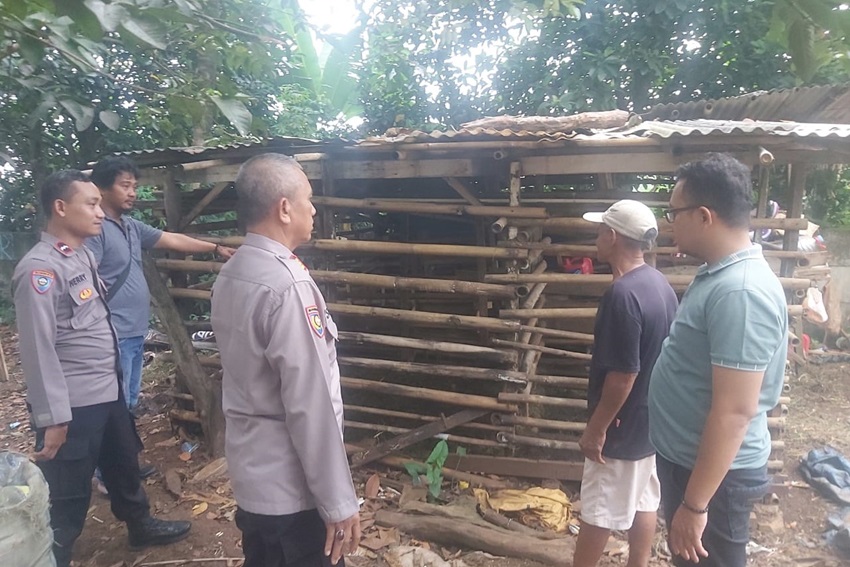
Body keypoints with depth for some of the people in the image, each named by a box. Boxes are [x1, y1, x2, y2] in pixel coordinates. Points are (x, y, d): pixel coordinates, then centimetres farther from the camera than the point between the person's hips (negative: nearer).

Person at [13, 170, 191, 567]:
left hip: (108, 393, 9)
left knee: (124, 465, 26)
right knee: (67, 498, 7)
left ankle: (141, 525, 47)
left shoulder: (82, 255, 9)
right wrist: (52, 417, -19)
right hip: (73, 406, -9)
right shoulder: (40, 268, -19)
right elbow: (38, 348, -21)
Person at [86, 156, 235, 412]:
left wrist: (216, 248, 22)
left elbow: (173, 240, 20)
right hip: (114, 336, -9)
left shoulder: (132, 226, 12)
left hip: (136, 333, 9)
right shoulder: (95, 229, -15)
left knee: (130, 403, 19)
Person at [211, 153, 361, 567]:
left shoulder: (229, 276, 3)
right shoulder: (287, 286, -25)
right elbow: (310, 406, -25)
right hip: (292, 490, -8)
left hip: (251, 475, 8)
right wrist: (338, 501, -16)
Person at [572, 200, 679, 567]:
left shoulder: (622, 294, -27)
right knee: (643, 499, 20)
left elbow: (623, 375, -27)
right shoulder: (659, 283, 2)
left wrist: (596, 428, -16)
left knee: (598, 511, 7)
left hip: (624, 424, -9)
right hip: (651, 417, 9)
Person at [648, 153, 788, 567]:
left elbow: (734, 412, -28)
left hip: (714, 474, -9)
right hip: (686, 458, 9)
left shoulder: (740, 291, -27)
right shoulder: (718, 273, 4)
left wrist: (695, 504, -23)